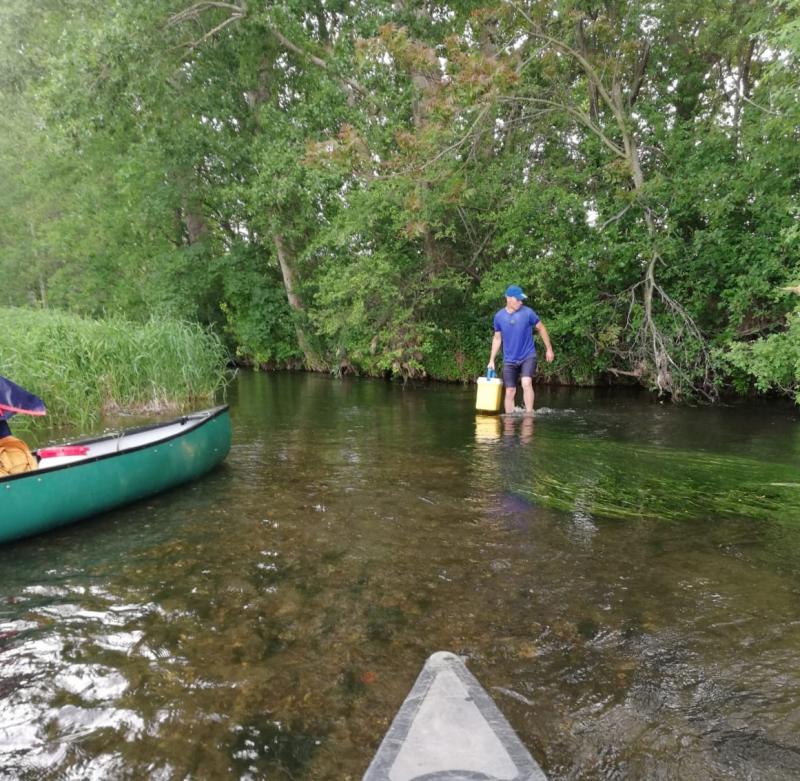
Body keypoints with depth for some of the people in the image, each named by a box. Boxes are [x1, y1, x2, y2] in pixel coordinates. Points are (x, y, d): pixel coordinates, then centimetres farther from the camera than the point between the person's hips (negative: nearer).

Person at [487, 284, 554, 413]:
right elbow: (497, 338, 9)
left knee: (526, 383, -22)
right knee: (510, 391, 2)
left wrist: (549, 349, 6)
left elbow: (541, 328, 4)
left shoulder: (528, 312, -9)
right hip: (509, 360, 2)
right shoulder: (499, 316, -2)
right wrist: (491, 360, 6)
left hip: (528, 356, -2)